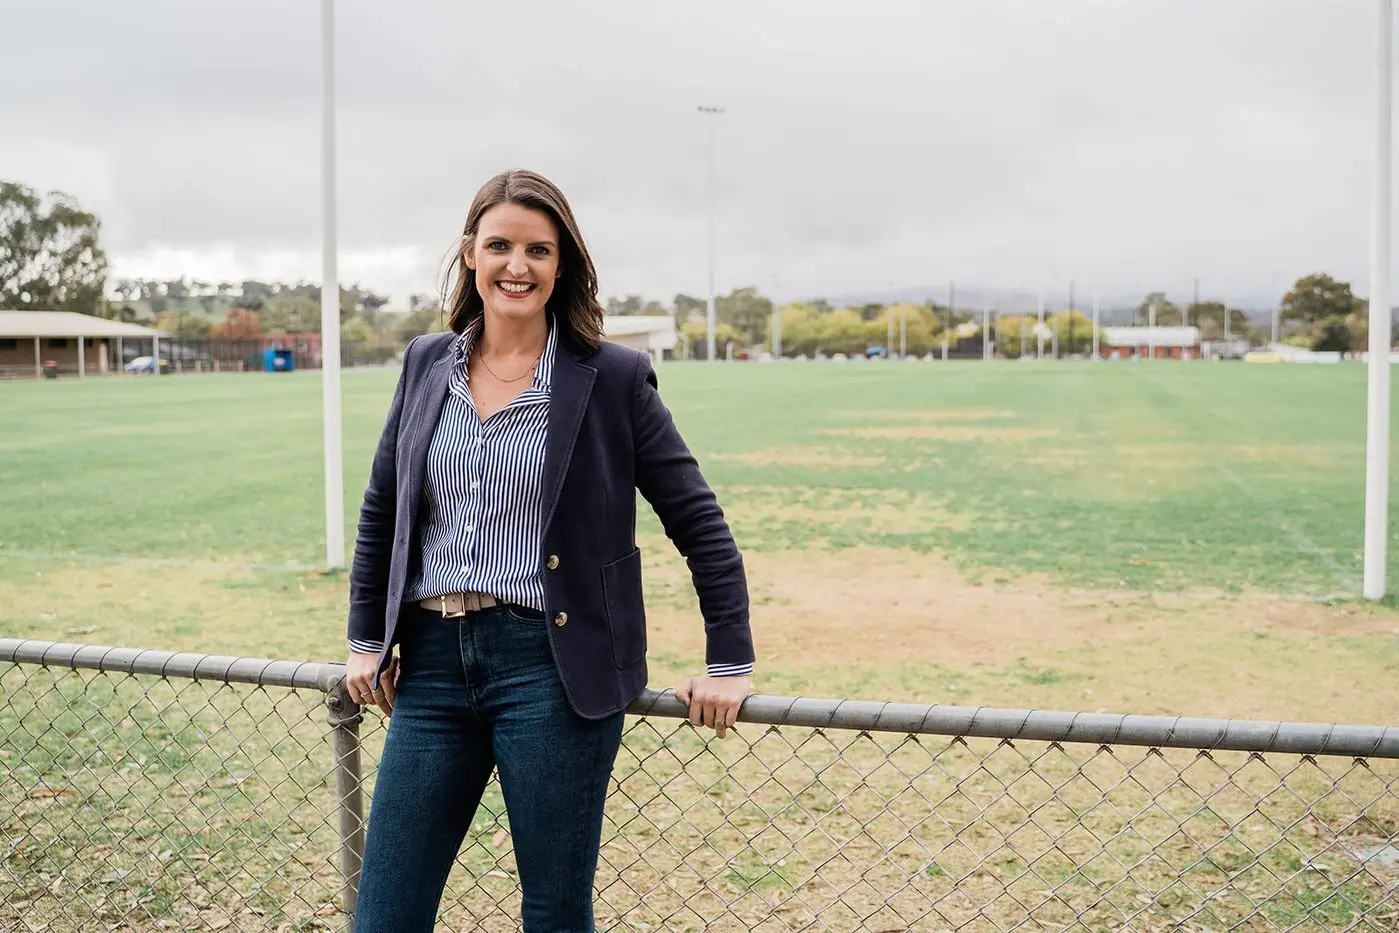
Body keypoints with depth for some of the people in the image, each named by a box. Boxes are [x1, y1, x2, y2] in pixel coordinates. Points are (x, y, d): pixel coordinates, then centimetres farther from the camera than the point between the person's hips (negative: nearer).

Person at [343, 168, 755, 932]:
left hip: (552, 666, -4)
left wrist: (728, 663, -3)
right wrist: (366, 641, 17)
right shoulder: (426, 364, 8)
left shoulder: (612, 378, -5)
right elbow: (379, 511, 19)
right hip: (433, 661, 4)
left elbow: (698, 521, -1)